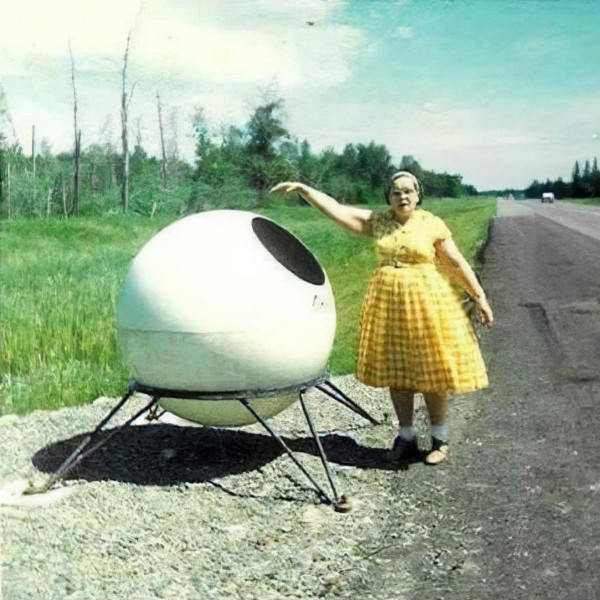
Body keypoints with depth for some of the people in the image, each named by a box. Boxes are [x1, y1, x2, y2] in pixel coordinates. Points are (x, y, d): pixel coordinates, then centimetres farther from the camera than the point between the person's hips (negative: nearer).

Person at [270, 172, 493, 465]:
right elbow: (336, 210, 1)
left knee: (432, 373, 3)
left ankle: (439, 439, 19)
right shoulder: (377, 222, 5)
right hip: (387, 302, 3)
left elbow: (457, 264, 1)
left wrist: (480, 298, -1)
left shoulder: (432, 224, -2)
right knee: (396, 372, 9)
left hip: (426, 302, -3)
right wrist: (301, 188, -5)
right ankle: (405, 437, 22)